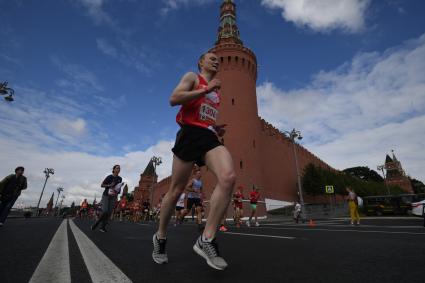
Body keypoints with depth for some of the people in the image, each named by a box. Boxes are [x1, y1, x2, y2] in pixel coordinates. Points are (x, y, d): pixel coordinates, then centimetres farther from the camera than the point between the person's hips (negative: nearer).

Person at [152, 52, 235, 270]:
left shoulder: (216, 91, 30)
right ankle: (160, 237, 25)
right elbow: (173, 99, -6)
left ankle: (206, 240, -15)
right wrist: (206, 89, -7)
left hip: (210, 137, 6)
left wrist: (217, 129, 16)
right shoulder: (192, 77, 12)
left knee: (228, 177, -24)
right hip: (190, 133, -5)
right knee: (176, 191, 1)